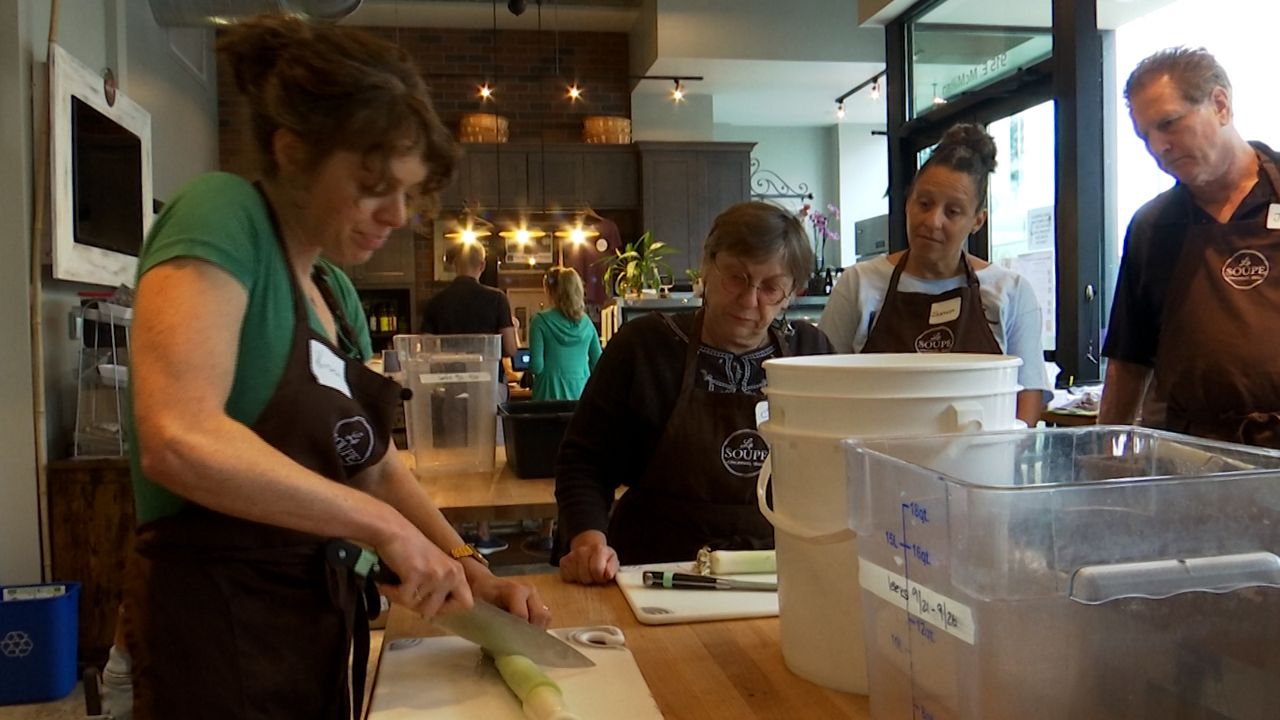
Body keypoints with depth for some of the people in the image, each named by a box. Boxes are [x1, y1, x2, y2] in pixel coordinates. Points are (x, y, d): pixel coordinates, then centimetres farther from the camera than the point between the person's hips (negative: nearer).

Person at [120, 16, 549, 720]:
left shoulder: (336, 290, 8)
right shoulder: (221, 214, -15)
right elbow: (178, 439, -30)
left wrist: (467, 569, 3)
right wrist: (385, 526, -24)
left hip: (323, 620, 9)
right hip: (222, 625, -8)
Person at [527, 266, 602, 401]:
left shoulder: (541, 321, -6)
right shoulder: (586, 322, 5)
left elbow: (536, 366, -10)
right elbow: (597, 364, 8)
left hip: (551, 394, -3)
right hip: (581, 393, 3)